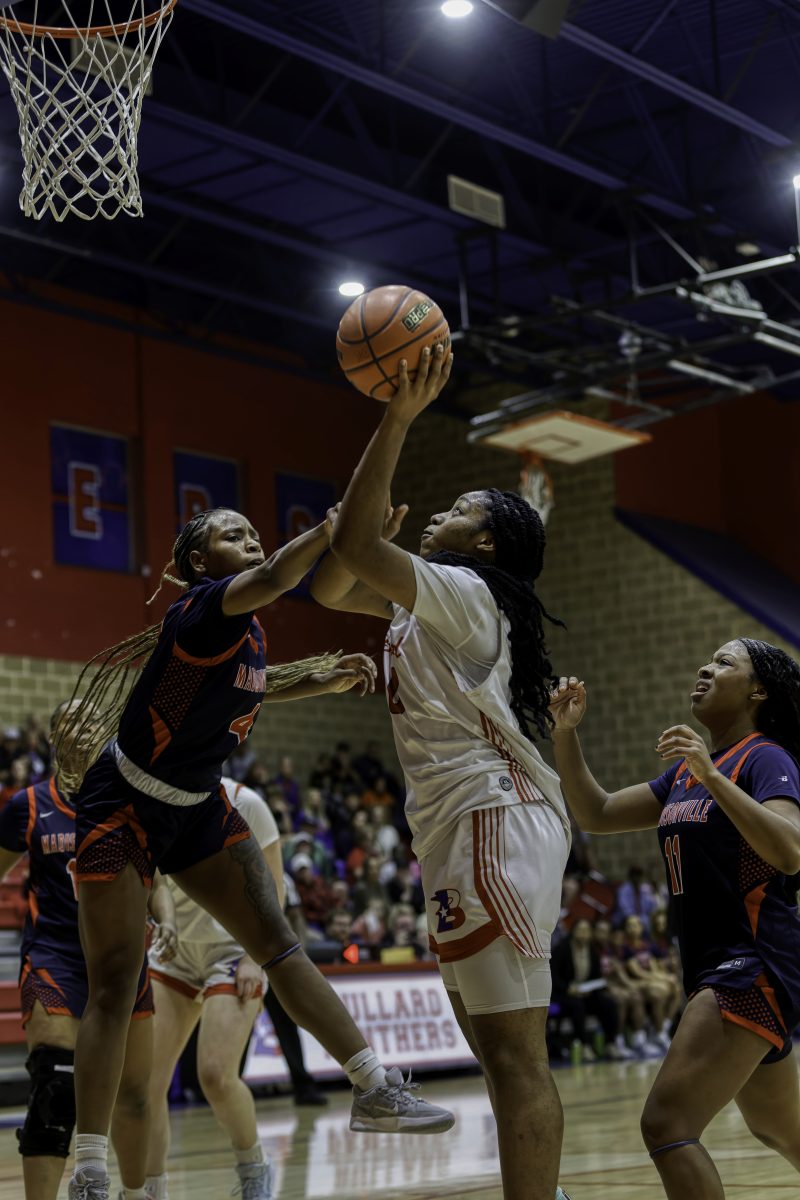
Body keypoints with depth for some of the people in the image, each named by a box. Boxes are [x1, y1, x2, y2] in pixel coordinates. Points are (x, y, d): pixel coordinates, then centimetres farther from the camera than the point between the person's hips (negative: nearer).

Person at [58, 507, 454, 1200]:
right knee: (114, 985, -6)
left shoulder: (250, 634, 2)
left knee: (277, 942, -1)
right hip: (123, 805, -7)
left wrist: (322, 680, 10)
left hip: (197, 809, 7)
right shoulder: (203, 608, -22)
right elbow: (275, 578, -44)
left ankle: (375, 1089, 1)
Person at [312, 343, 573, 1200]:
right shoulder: (427, 602, 19)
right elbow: (332, 587, 27)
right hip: (465, 827, 10)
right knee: (499, 1051, 12)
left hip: (493, 819, -10)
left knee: (513, 1056, -13)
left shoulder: (465, 593, -9)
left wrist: (399, 418, -21)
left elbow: (353, 549, -22)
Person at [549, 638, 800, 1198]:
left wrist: (712, 777, -32)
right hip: (716, 967, 10)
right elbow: (598, 814, 15)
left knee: (667, 1124, -19)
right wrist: (566, 733, 2)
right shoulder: (688, 770, 15)